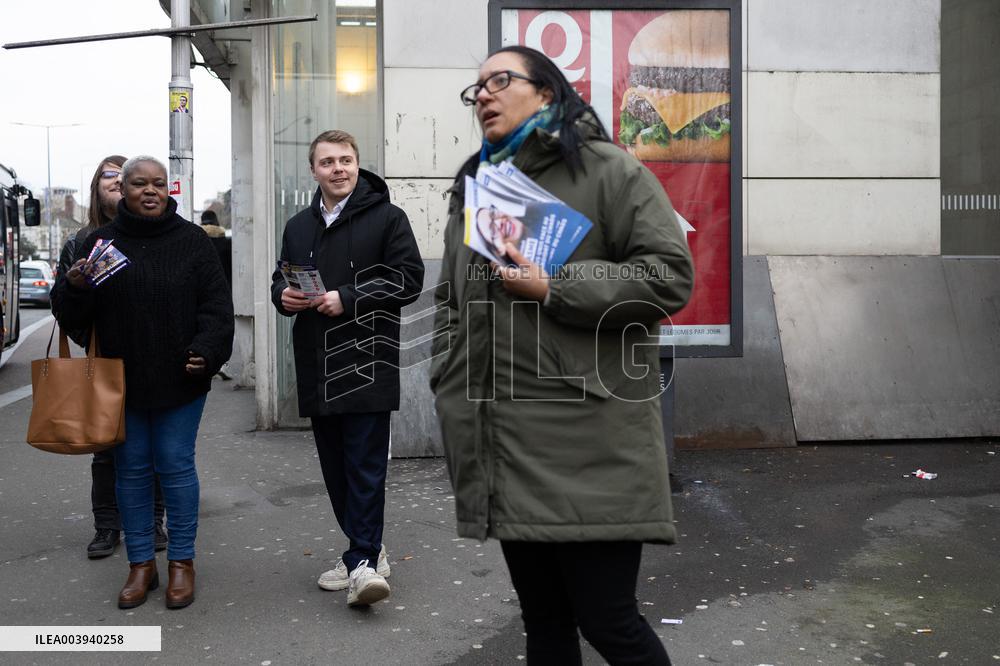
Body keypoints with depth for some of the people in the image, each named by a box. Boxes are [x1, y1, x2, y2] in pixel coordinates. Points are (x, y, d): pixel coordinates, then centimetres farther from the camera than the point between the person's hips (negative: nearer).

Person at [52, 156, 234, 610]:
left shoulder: (191, 241, 0)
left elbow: (215, 304, -3)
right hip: (121, 381, 2)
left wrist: (206, 350, -16)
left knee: (176, 467, 3)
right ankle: (140, 564, 22)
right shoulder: (100, 243, 5)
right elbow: (75, 315, 4)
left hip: (180, 380, -2)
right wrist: (74, 287, -17)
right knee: (131, 469, 10)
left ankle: (181, 563, 16)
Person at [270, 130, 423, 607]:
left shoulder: (386, 218, 0)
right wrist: (283, 296, 0)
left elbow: (408, 277, -8)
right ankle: (367, 549, 24)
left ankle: (362, 560, -3)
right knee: (335, 468, 11)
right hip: (316, 366, 6)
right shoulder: (298, 227, 17)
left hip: (367, 362, -6)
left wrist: (348, 299, -16)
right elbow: (280, 280, 25)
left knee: (365, 465, -7)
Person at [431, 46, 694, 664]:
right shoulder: (472, 189, 19)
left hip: (591, 445, -6)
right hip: (504, 449, 6)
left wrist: (555, 289, -13)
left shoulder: (607, 170, -2)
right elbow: (450, 302, 24)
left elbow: (670, 275, -9)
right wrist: (450, 393, 13)